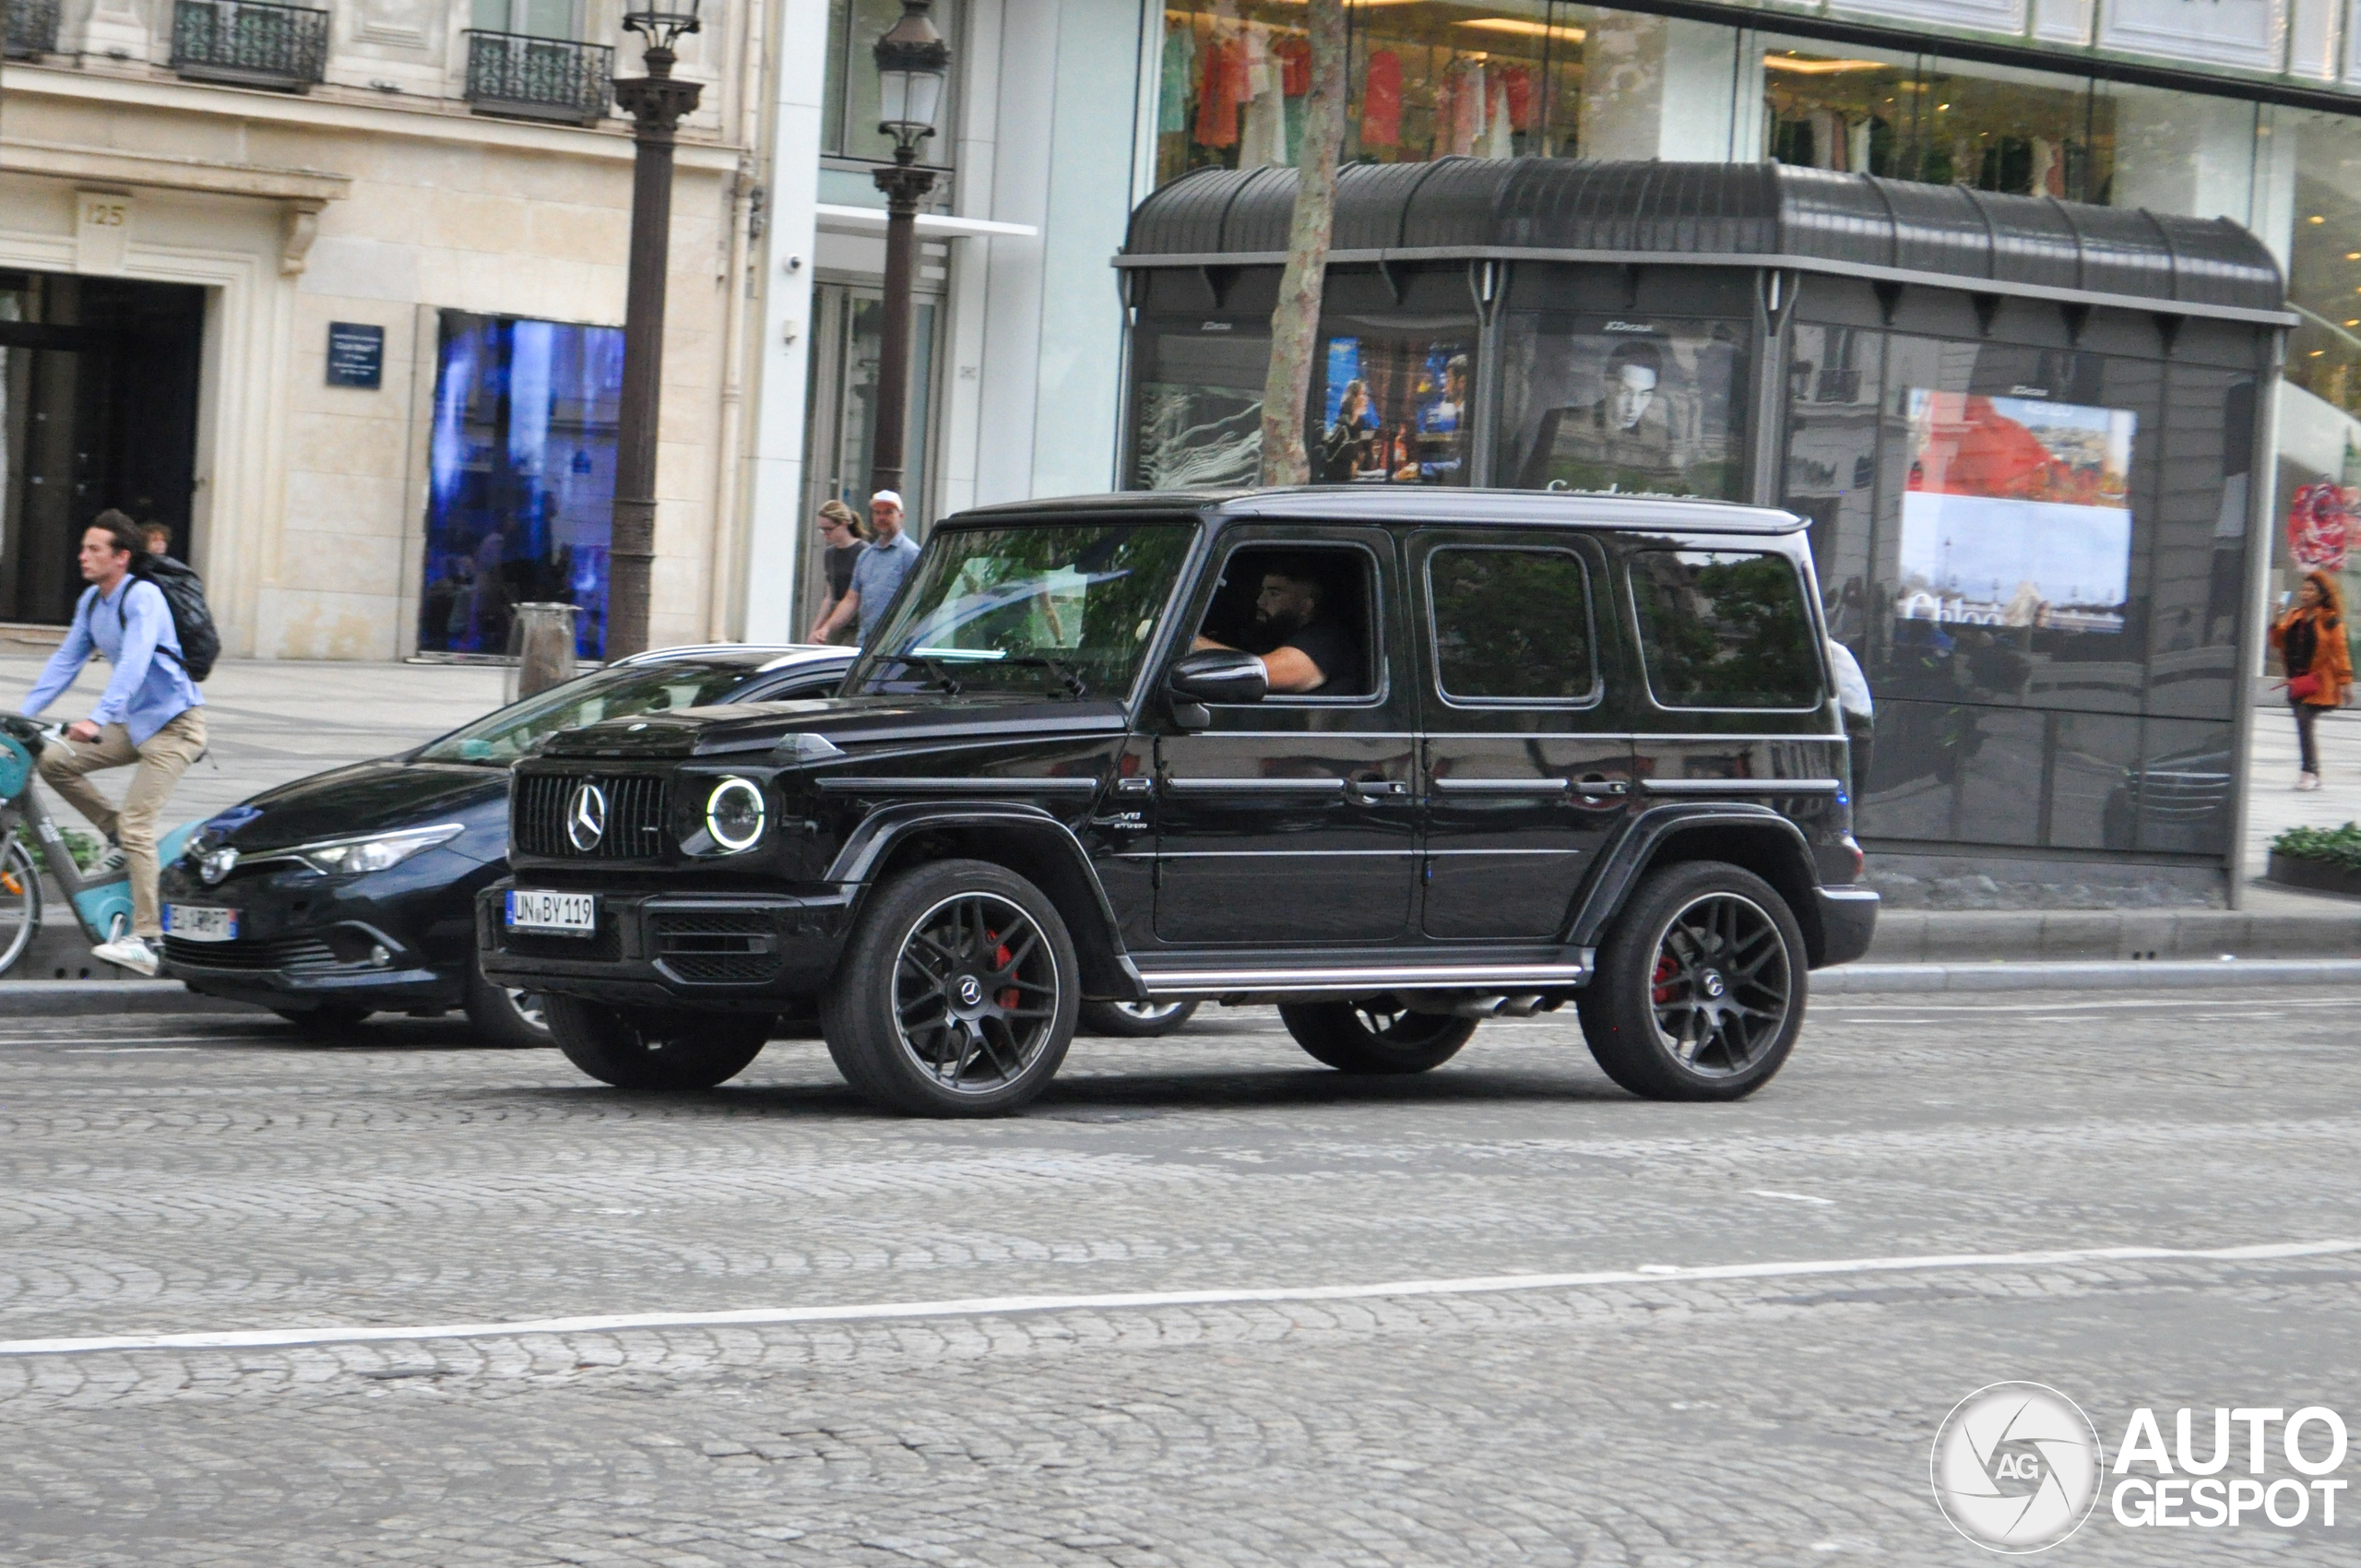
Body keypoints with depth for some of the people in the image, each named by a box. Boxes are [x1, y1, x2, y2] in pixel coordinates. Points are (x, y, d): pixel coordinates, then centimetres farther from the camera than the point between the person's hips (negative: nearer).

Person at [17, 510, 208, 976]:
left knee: (137, 823, -19)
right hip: (133, 723, 8)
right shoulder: (91, 601, 6)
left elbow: (134, 663, -32)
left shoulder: (143, 597, -19)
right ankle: (116, 834, 11)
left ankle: (145, 940, -19)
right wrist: (23, 714, -2)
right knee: (53, 761, -6)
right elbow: (65, 661, 8)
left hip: (174, 724, -8)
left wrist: (98, 719, -44)